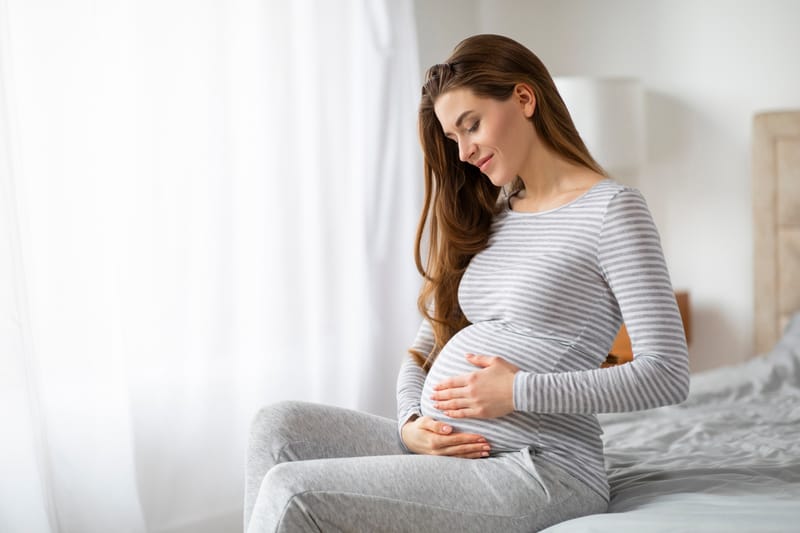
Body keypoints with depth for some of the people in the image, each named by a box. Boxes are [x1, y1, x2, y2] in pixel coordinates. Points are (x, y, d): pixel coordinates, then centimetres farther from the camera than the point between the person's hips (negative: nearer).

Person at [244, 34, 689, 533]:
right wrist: (411, 422, -3)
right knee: (279, 427, -11)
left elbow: (667, 375, -13)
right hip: (445, 447, 8)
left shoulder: (610, 207, -5)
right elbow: (428, 343, 19)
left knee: (291, 492, -20)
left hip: (539, 467, -8)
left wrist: (520, 391, -17)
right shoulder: (491, 216, 18)